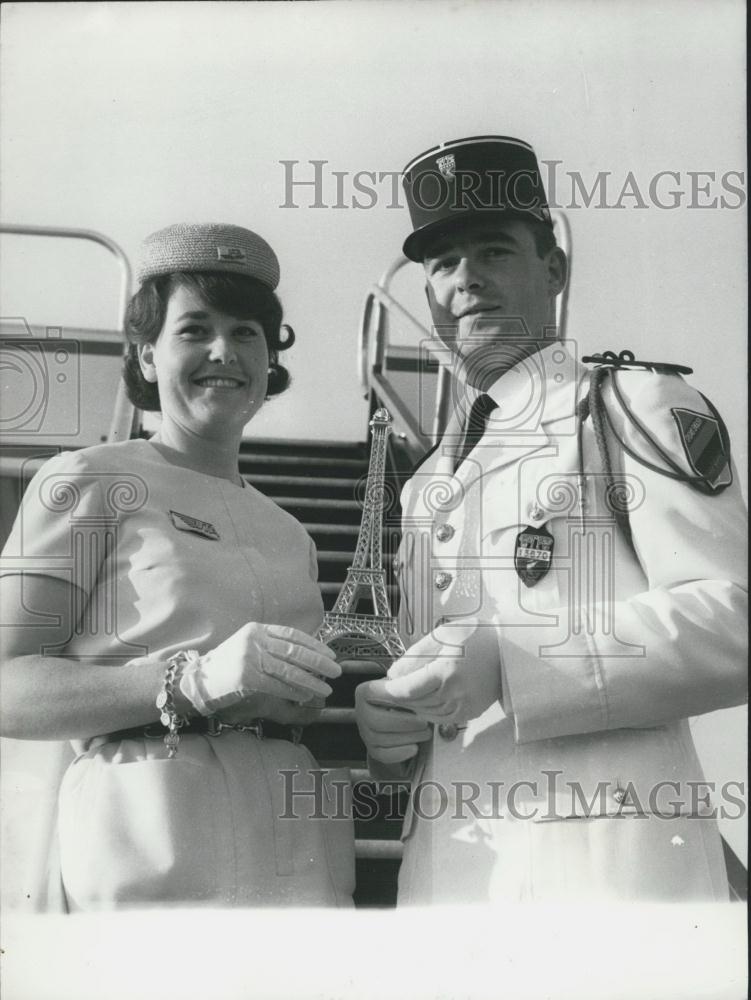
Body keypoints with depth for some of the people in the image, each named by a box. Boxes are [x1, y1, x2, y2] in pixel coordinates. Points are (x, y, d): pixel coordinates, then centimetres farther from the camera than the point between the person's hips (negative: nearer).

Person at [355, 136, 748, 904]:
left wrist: (508, 662, -19)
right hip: (443, 863, 6)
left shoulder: (636, 406, 0)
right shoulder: (427, 484, 18)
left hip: (605, 858, -5)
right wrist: (391, 724, 0)